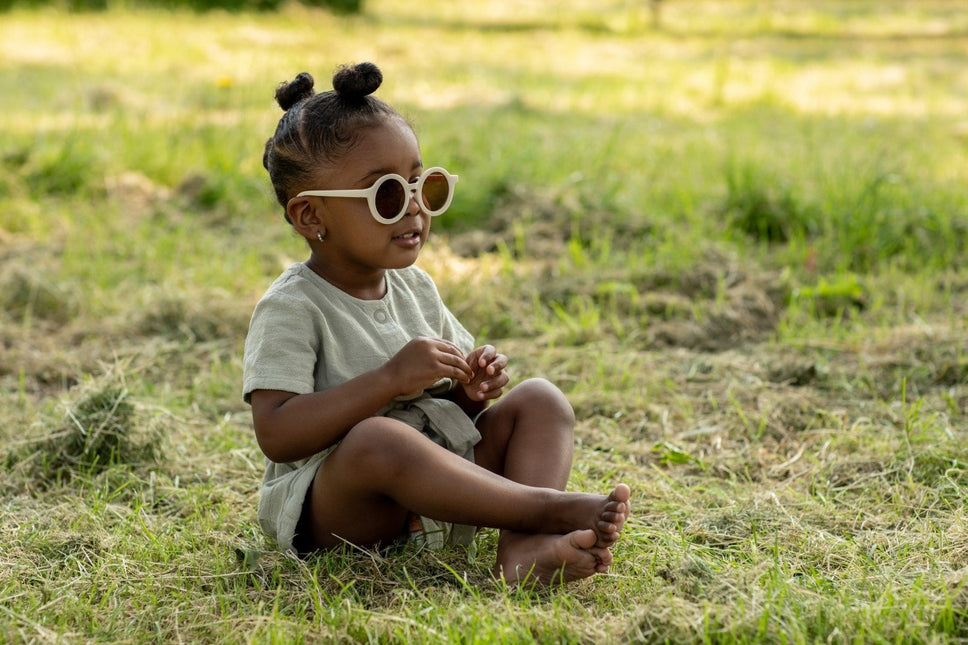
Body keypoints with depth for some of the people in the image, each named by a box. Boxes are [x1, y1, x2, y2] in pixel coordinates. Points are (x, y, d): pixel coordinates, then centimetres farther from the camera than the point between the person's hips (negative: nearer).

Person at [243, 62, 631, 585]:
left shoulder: (415, 288, 12)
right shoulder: (292, 308, -11)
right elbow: (277, 435, -23)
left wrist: (469, 390, -4)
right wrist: (391, 378, -27)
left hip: (435, 494, 8)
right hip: (335, 511, -7)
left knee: (541, 399, -5)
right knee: (379, 437, -38)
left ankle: (523, 547, -31)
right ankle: (548, 506, -28)